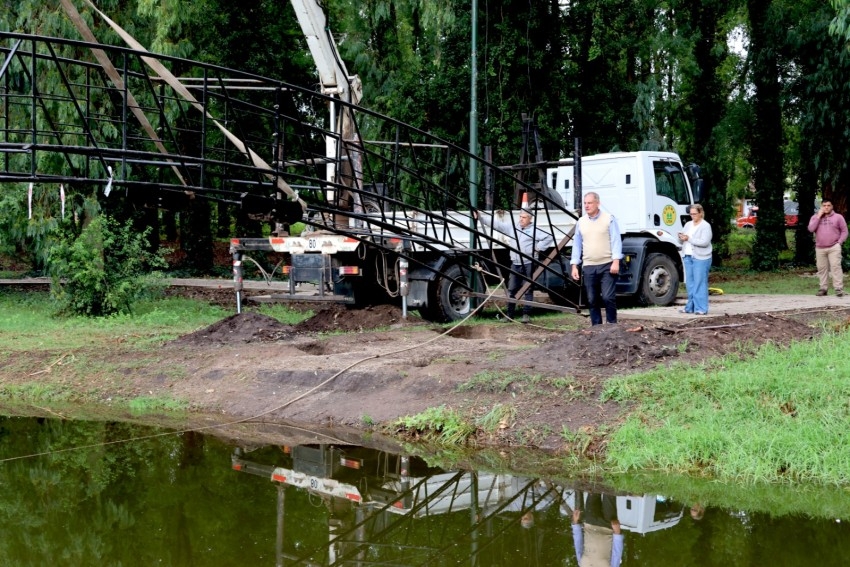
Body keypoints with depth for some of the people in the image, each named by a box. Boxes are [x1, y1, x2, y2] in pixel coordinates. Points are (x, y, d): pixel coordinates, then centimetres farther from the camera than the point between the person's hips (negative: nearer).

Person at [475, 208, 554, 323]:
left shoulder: (534, 230, -6)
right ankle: (509, 315, 11)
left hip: (528, 264, -5)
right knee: (512, 290, 6)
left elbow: (548, 238, -12)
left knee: (528, 290, -1)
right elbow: (495, 223, 10)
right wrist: (479, 216, 6)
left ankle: (526, 314, 3)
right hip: (515, 264, 5)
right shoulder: (512, 227, 9)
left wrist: (538, 248, -13)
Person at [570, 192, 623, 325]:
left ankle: (612, 324, 2)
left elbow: (616, 241, -3)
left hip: (607, 266, -4)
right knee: (592, 300, 4)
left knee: (608, 297, -10)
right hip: (588, 267, 4)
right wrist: (574, 265, 8)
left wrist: (616, 261, -13)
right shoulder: (581, 222, 12)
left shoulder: (609, 219, 1)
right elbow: (577, 244, 14)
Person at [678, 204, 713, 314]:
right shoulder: (688, 224, 16)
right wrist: (681, 238, -7)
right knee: (690, 283, 7)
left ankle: (701, 308, -7)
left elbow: (704, 242, -17)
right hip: (688, 257, 7)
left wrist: (689, 239, -20)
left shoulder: (705, 226, -5)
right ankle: (690, 307, 13)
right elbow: (682, 241, 17)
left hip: (700, 258, -7)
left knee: (700, 283, -7)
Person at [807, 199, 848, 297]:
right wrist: (818, 216, -7)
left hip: (834, 248, -3)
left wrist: (839, 242, -6)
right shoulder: (815, 217, 9)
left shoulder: (838, 217, 4)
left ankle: (838, 288, -15)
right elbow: (811, 229, -6)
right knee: (822, 269, 4)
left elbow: (844, 231, 7)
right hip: (820, 248, 3)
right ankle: (823, 288, 11)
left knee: (835, 267, -12)